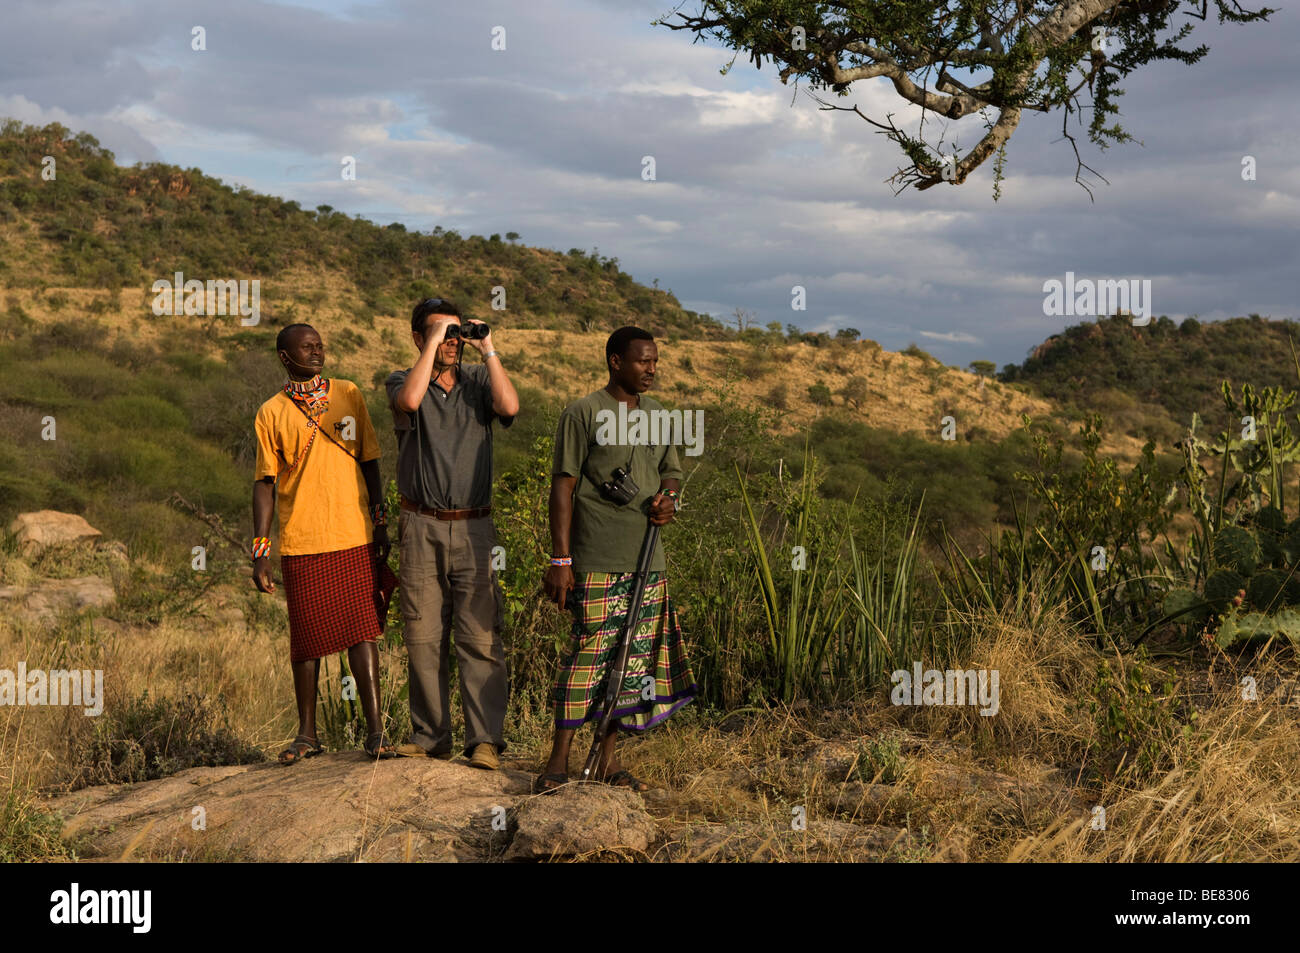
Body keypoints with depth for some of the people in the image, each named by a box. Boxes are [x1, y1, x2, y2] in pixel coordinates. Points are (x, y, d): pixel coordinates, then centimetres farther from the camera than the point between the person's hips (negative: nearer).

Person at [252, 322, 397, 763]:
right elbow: (264, 483, 5)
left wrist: (380, 523, 7)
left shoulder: (348, 395, 9)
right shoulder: (271, 413, 4)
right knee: (307, 639, 5)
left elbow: (369, 462, 13)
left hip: (354, 538, 1)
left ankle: (375, 730, 3)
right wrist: (260, 551, 0)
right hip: (300, 544, -1)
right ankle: (307, 733, 18)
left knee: (362, 631, -1)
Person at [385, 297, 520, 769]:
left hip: (473, 527, 0)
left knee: (480, 636, -6)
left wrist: (488, 349, -6)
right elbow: (409, 400, -19)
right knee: (423, 637, 4)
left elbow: (509, 407, -11)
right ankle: (430, 736, 13)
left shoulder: (478, 380, 9)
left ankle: (485, 739, -4)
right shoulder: (403, 380, 6)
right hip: (421, 527, 0)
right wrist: (433, 343, -11)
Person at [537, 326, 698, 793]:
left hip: (648, 559, 7)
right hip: (597, 561, -6)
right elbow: (563, 485, -6)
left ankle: (608, 759, 17)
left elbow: (671, 471, 25)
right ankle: (559, 759, 3)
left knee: (636, 655, 7)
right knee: (590, 652, -8)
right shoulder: (584, 413, -5)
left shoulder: (657, 413, 15)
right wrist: (560, 559, -12)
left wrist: (668, 497, -1)